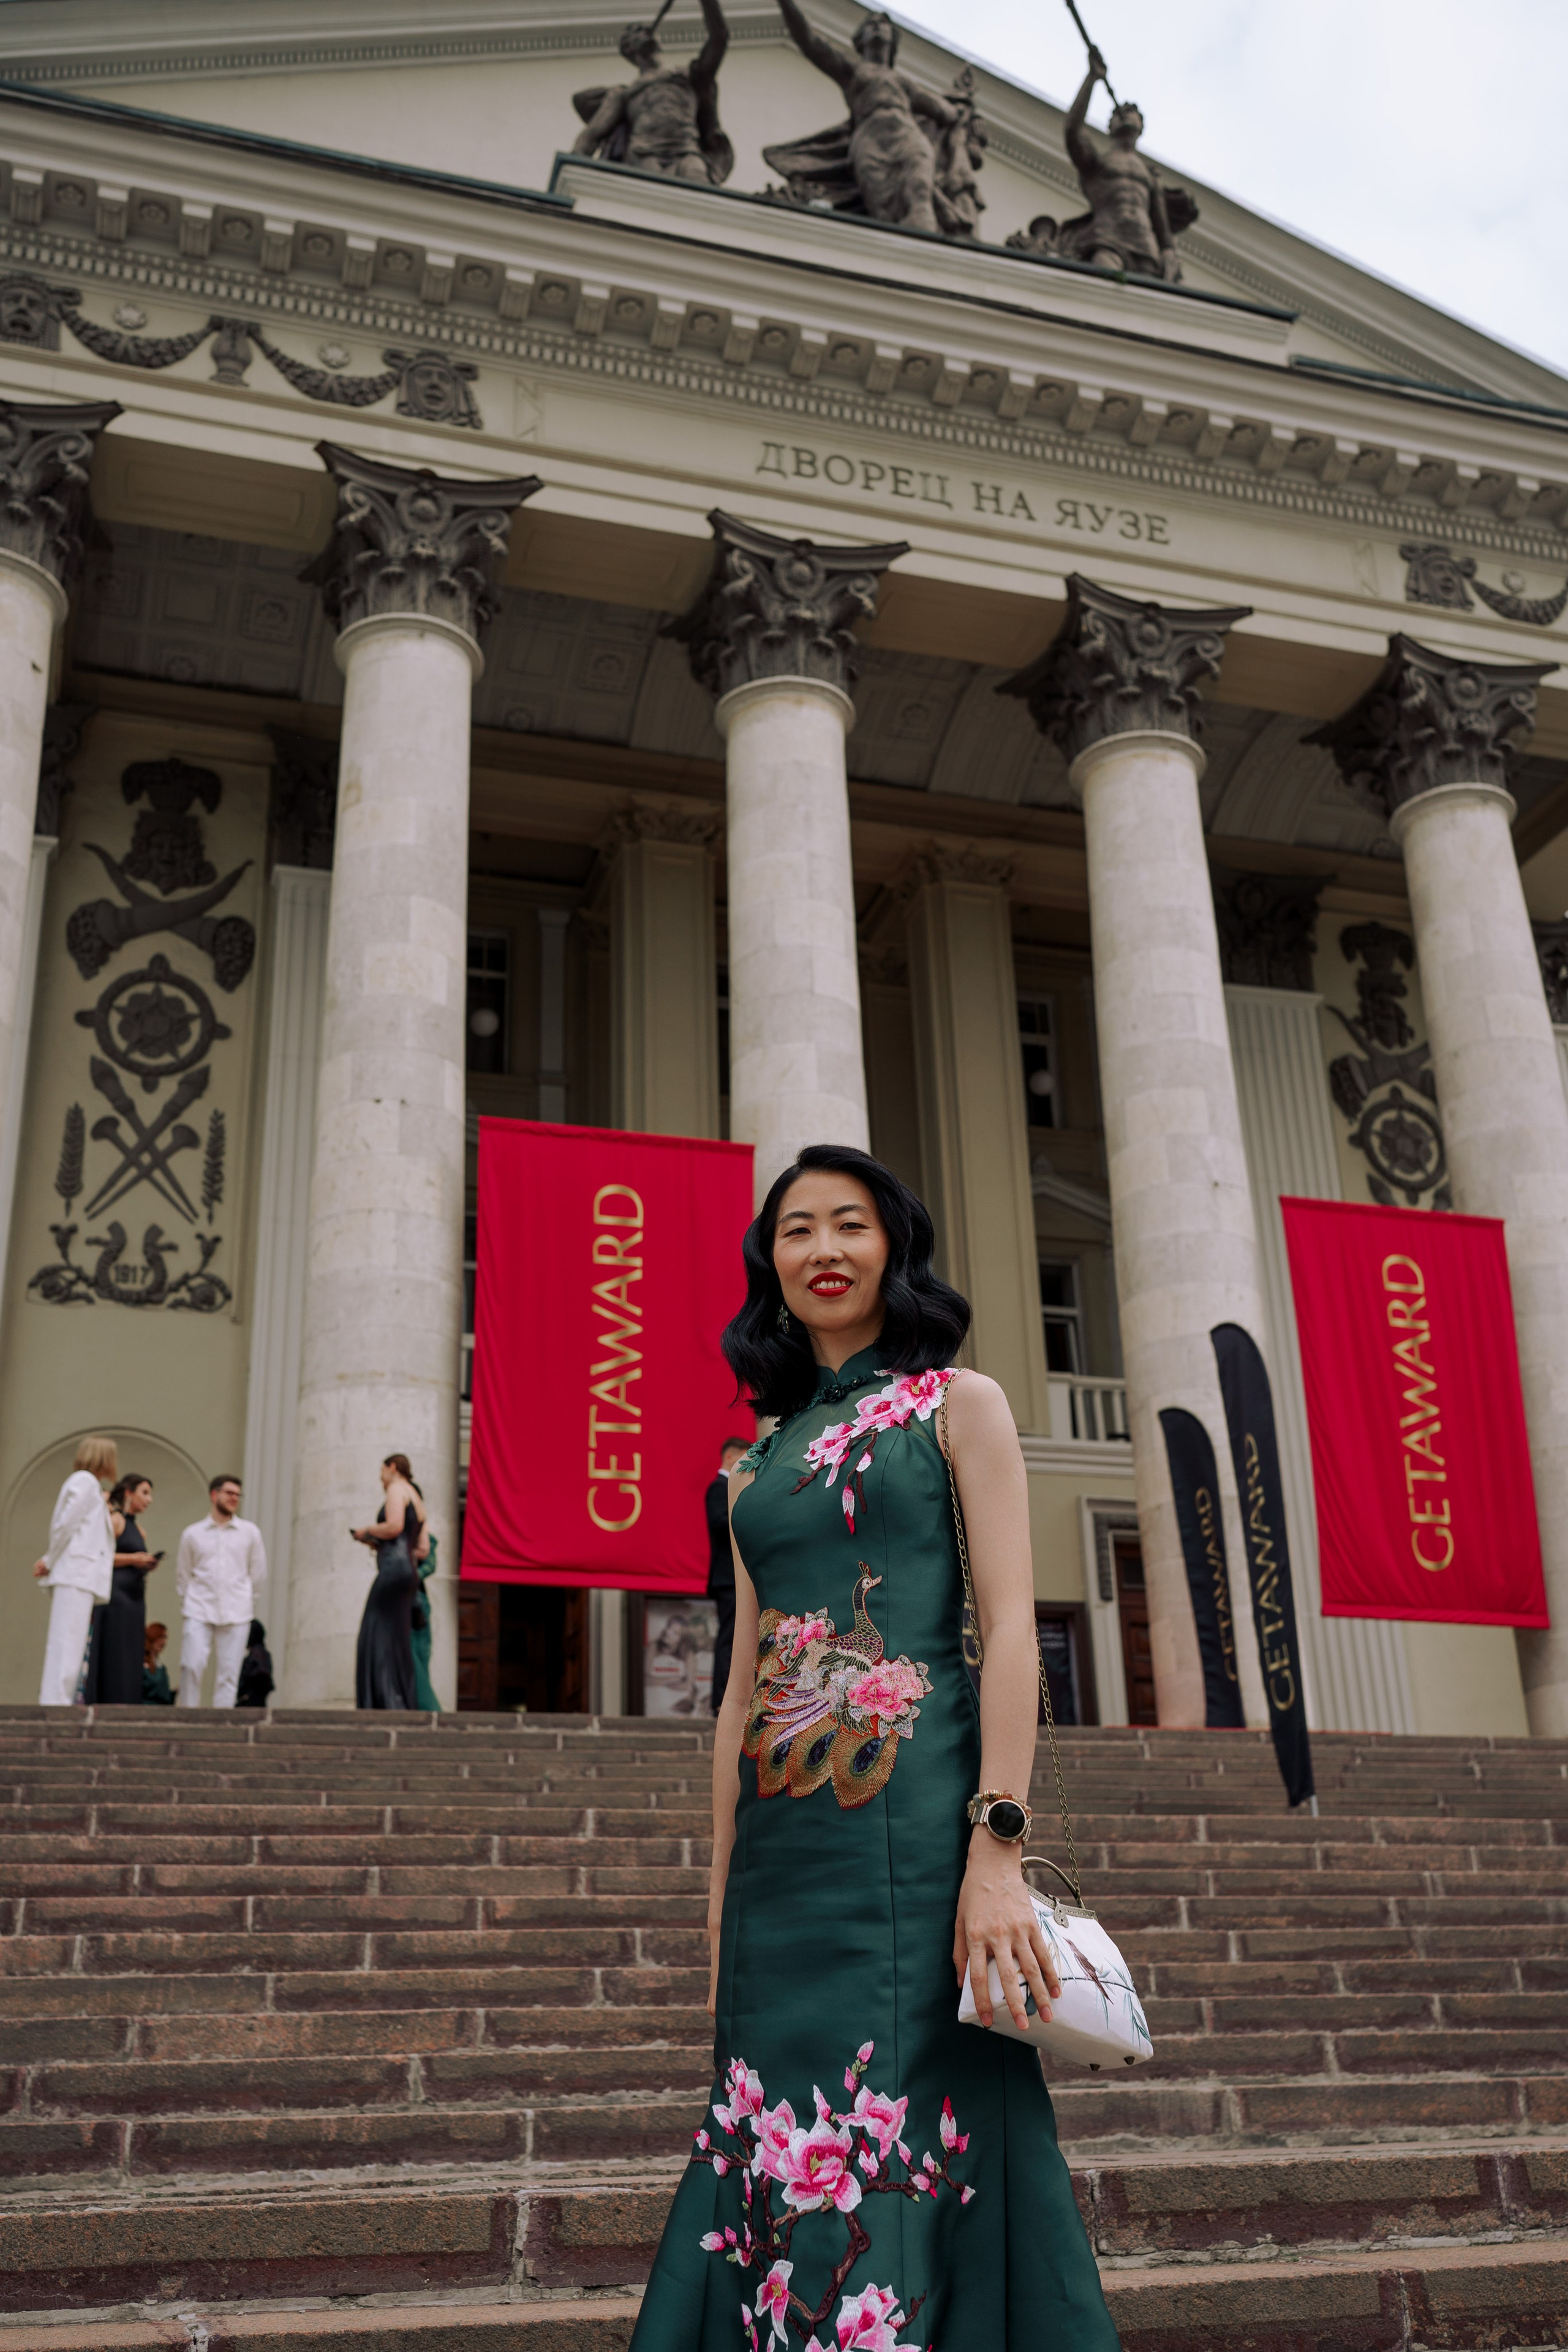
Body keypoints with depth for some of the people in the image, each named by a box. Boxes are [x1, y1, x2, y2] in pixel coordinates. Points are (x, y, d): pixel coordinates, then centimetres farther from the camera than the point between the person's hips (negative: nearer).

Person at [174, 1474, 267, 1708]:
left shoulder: (250, 1532, 9)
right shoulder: (192, 1534, 9)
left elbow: (258, 1573, 14)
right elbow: (182, 1574, 15)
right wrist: (189, 1601, 9)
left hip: (236, 1614, 1)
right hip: (198, 1612, 0)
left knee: (229, 1672, -3)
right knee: (192, 1667, -12)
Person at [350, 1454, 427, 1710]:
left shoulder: (397, 1489, 0)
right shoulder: (418, 1501, 25)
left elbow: (394, 1526, -17)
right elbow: (423, 1550, 22)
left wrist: (367, 1531, 0)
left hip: (394, 1569, -9)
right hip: (410, 1571, 9)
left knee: (382, 1639, -11)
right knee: (398, 1644, 5)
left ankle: (392, 1702, -19)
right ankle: (406, 1706, -1)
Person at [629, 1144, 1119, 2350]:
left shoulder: (958, 1404, 4)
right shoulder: (762, 1465, 18)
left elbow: (1010, 1628, -5)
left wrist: (998, 1848, -16)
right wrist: (722, 1905, 13)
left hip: (914, 1815, -5)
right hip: (782, 1844, 5)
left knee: (916, 2147, -6)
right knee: (781, 2146, 6)